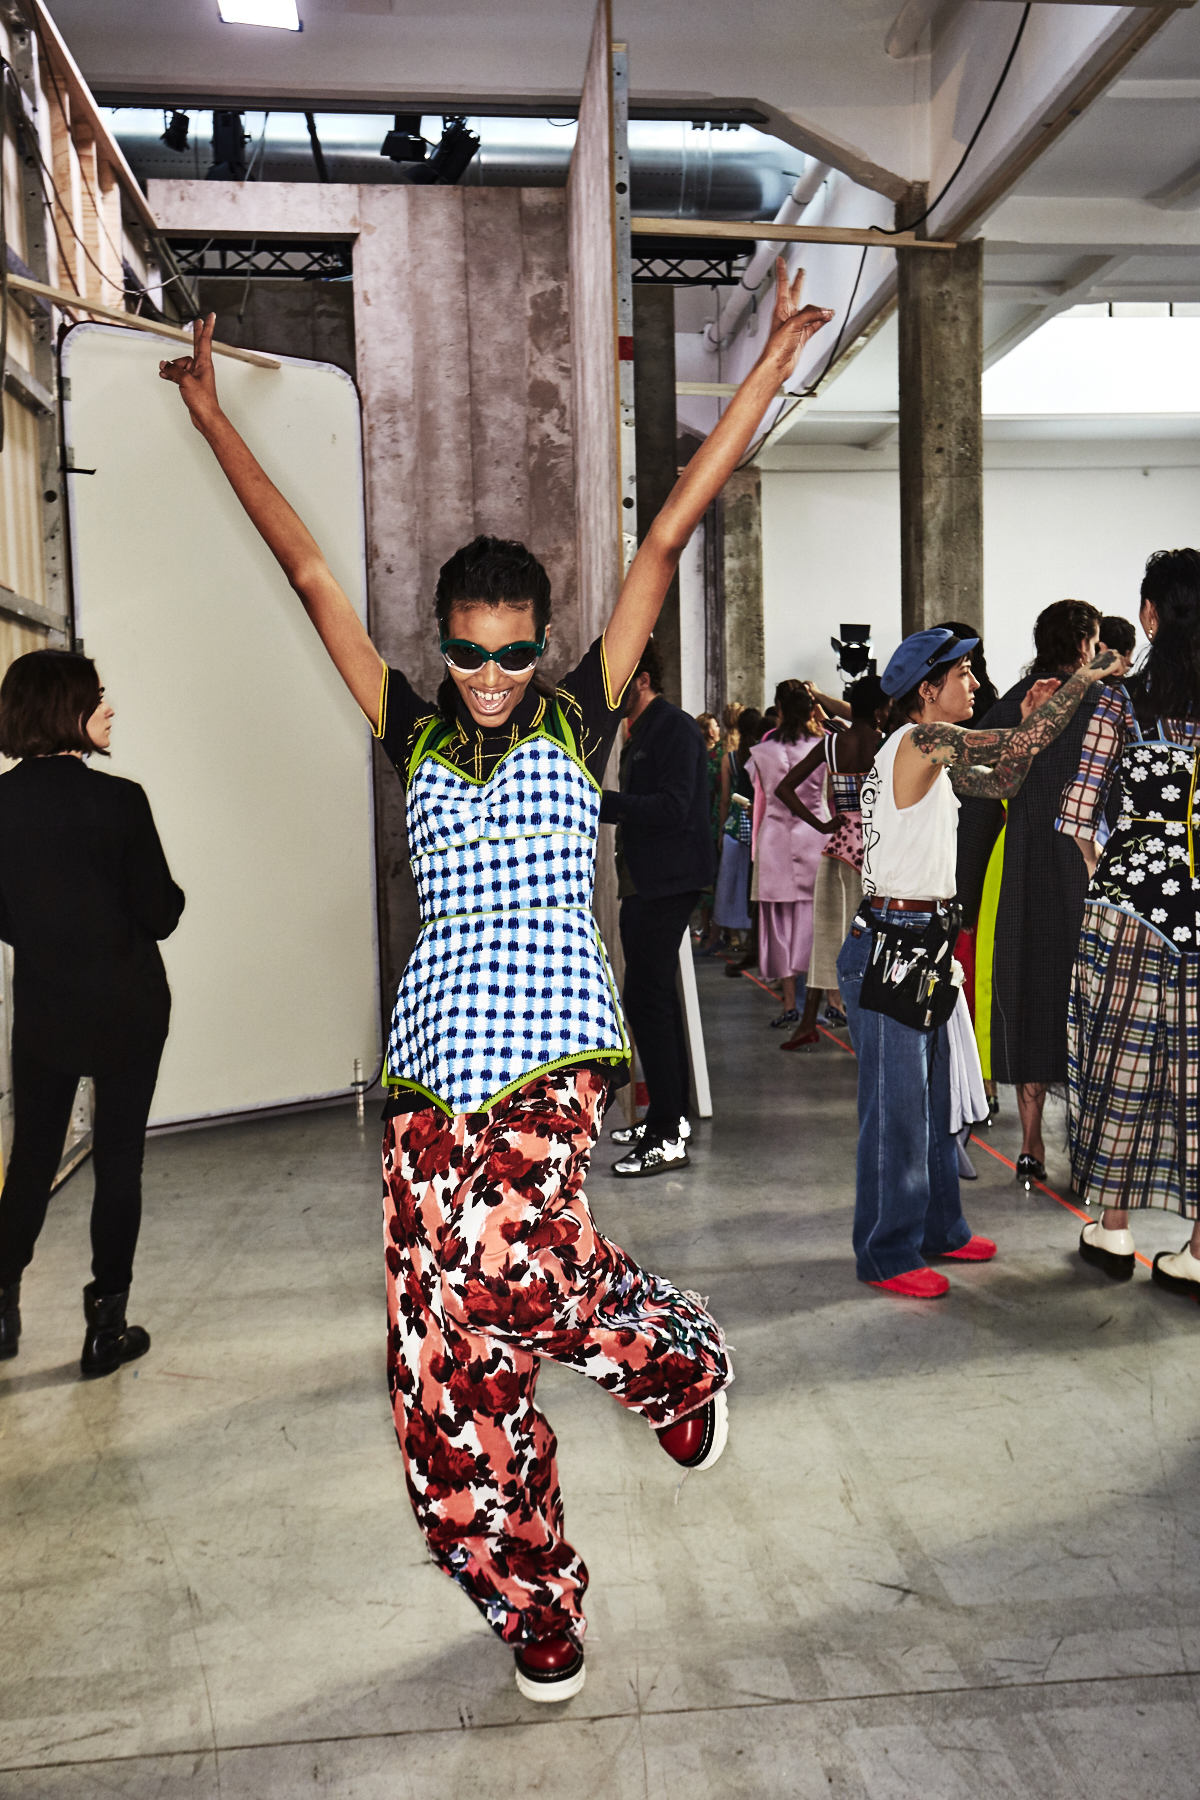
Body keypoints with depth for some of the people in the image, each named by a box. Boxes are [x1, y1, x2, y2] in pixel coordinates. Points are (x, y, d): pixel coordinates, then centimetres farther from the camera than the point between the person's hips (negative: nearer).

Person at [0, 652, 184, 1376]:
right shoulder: (119, 800, -17)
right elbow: (160, 915, -12)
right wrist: (172, 894, 9)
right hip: (126, 1010, -3)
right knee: (119, 1161, 8)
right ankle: (106, 1328, 16)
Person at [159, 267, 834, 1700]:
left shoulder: (578, 720, 7)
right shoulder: (414, 736, 13)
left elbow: (667, 536, 4)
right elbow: (311, 576, 16)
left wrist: (770, 368, 5)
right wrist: (211, 413, 20)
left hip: (550, 1045, -3)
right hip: (433, 1056, 4)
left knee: (510, 1273, -23)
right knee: (448, 1360, 2)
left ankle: (686, 1358, 12)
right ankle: (536, 1613, 21)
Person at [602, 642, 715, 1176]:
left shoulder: (675, 730, -13)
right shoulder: (640, 734, 18)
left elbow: (674, 807, -23)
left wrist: (599, 801, -24)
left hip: (667, 884, -11)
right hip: (643, 884, 11)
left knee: (646, 998, -12)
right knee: (656, 996, 15)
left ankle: (668, 1138, -8)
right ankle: (672, 1116, 26)